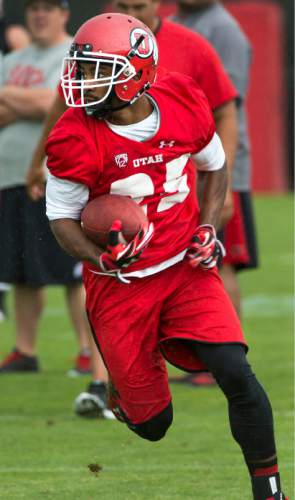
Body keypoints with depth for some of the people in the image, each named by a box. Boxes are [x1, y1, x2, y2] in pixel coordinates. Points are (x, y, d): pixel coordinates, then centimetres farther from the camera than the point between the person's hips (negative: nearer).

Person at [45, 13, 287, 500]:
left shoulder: (184, 106, -8)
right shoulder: (78, 139, -18)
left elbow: (215, 167, 12)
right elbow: (62, 217, -8)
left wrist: (208, 228, -2)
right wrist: (101, 259, -27)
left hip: (186, 269, 2)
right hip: (121, 285, -2)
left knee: (235, 373, -18)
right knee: (152, 425, 3)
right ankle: (123, 382, 41)